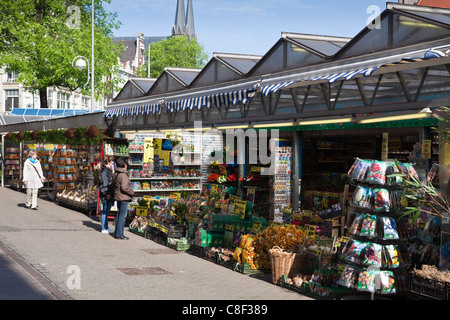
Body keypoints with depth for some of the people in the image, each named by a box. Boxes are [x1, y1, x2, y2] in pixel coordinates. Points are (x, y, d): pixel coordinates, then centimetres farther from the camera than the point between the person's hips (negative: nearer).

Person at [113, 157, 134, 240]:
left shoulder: (116, 173, 10)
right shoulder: (123, 175, -19)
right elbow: (124, 187, -25)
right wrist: (132, 192, -11)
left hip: (118, 197, 10)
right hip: (124, 198, -10)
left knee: (119, 215, 16)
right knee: (123, 216, -4)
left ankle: (117, 233, 23)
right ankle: (119, 234, -2)